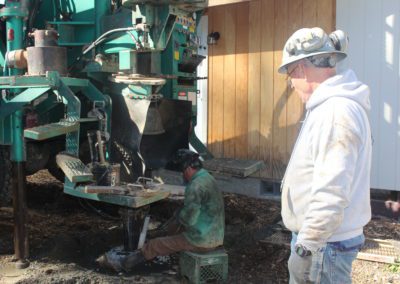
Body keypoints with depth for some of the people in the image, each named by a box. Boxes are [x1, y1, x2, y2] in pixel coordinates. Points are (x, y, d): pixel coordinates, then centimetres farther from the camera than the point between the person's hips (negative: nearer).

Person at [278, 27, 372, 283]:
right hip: (319, 236, 9)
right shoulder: (332, 104, 9)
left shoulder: (336, 112, -23)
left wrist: (306, 248, -20)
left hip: (325, 243, -9)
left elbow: (331, 194, -28)